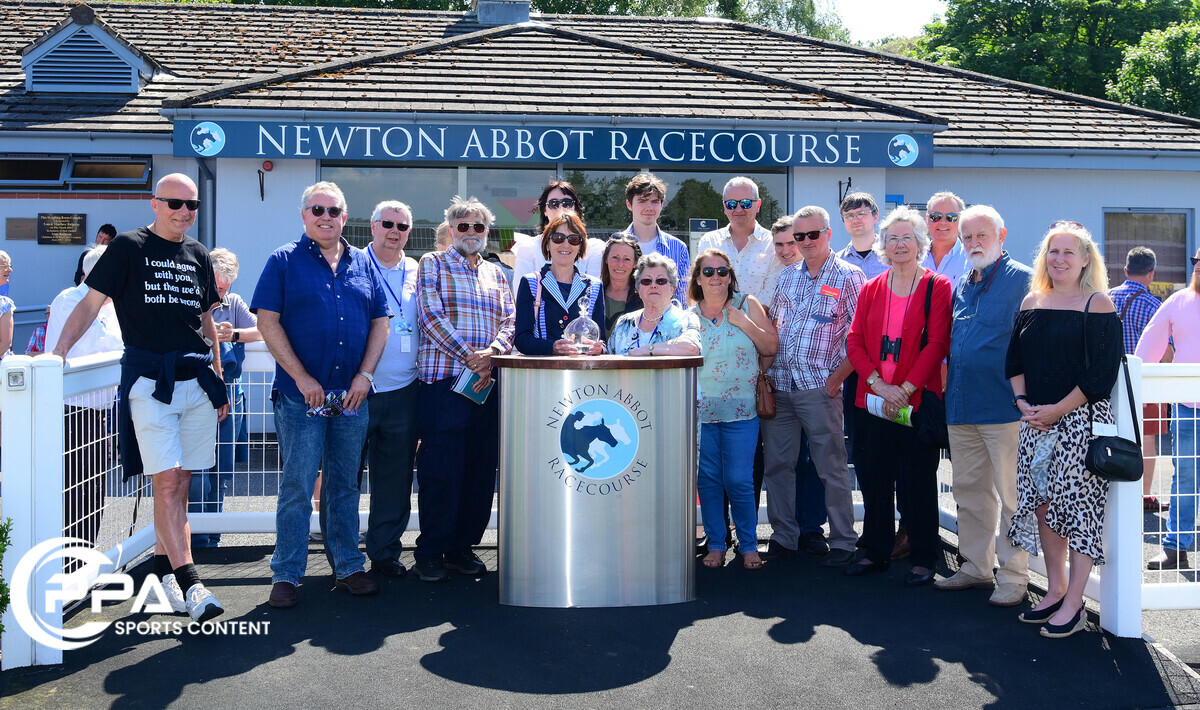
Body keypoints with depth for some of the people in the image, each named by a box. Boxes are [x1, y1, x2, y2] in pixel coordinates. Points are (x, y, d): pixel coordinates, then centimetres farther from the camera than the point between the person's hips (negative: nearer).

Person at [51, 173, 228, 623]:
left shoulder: (198, 256, 15)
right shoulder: (128, 248, 2)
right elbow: (90, 303, 1)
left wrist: (219, 382, 20)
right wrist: (57, 355, -10)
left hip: (197, 381, 5)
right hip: (149, 380, -5)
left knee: (179, 484, 8)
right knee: (166, 484, -10)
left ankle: (162, 569, 22)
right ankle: (190, 585, -11)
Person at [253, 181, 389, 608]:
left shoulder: (363, 265, 13)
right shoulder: (284, 261, 1)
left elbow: (380, 321, 12)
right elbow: (267, 321, -6)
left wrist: (365, 375, -2)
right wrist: (302, 377, -13)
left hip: (352, 396, 4)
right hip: (300, 396, -4)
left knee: (345, 486, 11)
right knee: (296, 487, -1)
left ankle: (347, 567, 21)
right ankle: (286, 574, 9)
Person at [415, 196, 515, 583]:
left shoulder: (496, 274, 20)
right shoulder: (433, 264, 7)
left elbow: (508, 321, 10)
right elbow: (431, 315, -6)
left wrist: (492, 353, -11)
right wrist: (468, 356, -15)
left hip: (487, 383, 5)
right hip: (442, 380, -4)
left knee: (482, 469, 5)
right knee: (440, 470, -5)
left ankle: (462, 546, 17)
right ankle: (431, 552, 6)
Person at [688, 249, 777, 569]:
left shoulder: (747, 305, 3)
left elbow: (771, 347, 1)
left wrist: (745, 323, -10)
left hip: (740, 410, -2)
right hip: (700, 410, 2)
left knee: (739, 481, -2)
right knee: (708, 480, 6)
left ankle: (749, 545, 12)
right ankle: (715, 545, 18)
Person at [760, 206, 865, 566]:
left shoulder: (848, 276, -1)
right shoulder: (787, 275, 15)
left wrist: (838, 377, -12)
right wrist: (764, 372, 7)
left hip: (819, 385, -5)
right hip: (778, 385, 5)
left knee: (831, 466, 0)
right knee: (776, 463, 8)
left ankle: (843, 541, 12)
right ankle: (783, 535, 20)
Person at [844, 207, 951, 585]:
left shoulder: (938, 287, -1)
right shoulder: (871, 289, 12)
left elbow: (936, 344, -8)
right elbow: (854, 341, 5)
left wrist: (904, 389, -15)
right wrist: (878, 384, -9)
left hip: (918, 399, -4)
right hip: (872, 400, 4)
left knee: (917, 480, 2)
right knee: (874, 478, 9)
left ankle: (923, 558, 15)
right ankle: (875, 552, 23)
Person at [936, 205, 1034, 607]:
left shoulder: (1021, 280, -5)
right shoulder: (962, 287, 17)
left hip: (1004, 406, -7)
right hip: (961, 407, 7)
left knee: (1011, 495, 0)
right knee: (969, 492, 14)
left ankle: (1014, 575, 9)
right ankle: (976, 567, 26)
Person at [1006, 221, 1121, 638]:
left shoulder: (1098, 304, -5)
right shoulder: (1032, 302, 11)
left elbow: (1103, 372, -11)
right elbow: (1014, 359, 12)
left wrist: (1058, 410, -15)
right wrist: (1023, 403, -4)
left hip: (1081, 420, -5)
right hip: (1035, 420, 6)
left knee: (1077, 506, -3)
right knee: (1041, 505, 8)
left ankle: (1074, 605, 5)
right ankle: (1055, 590, 22)